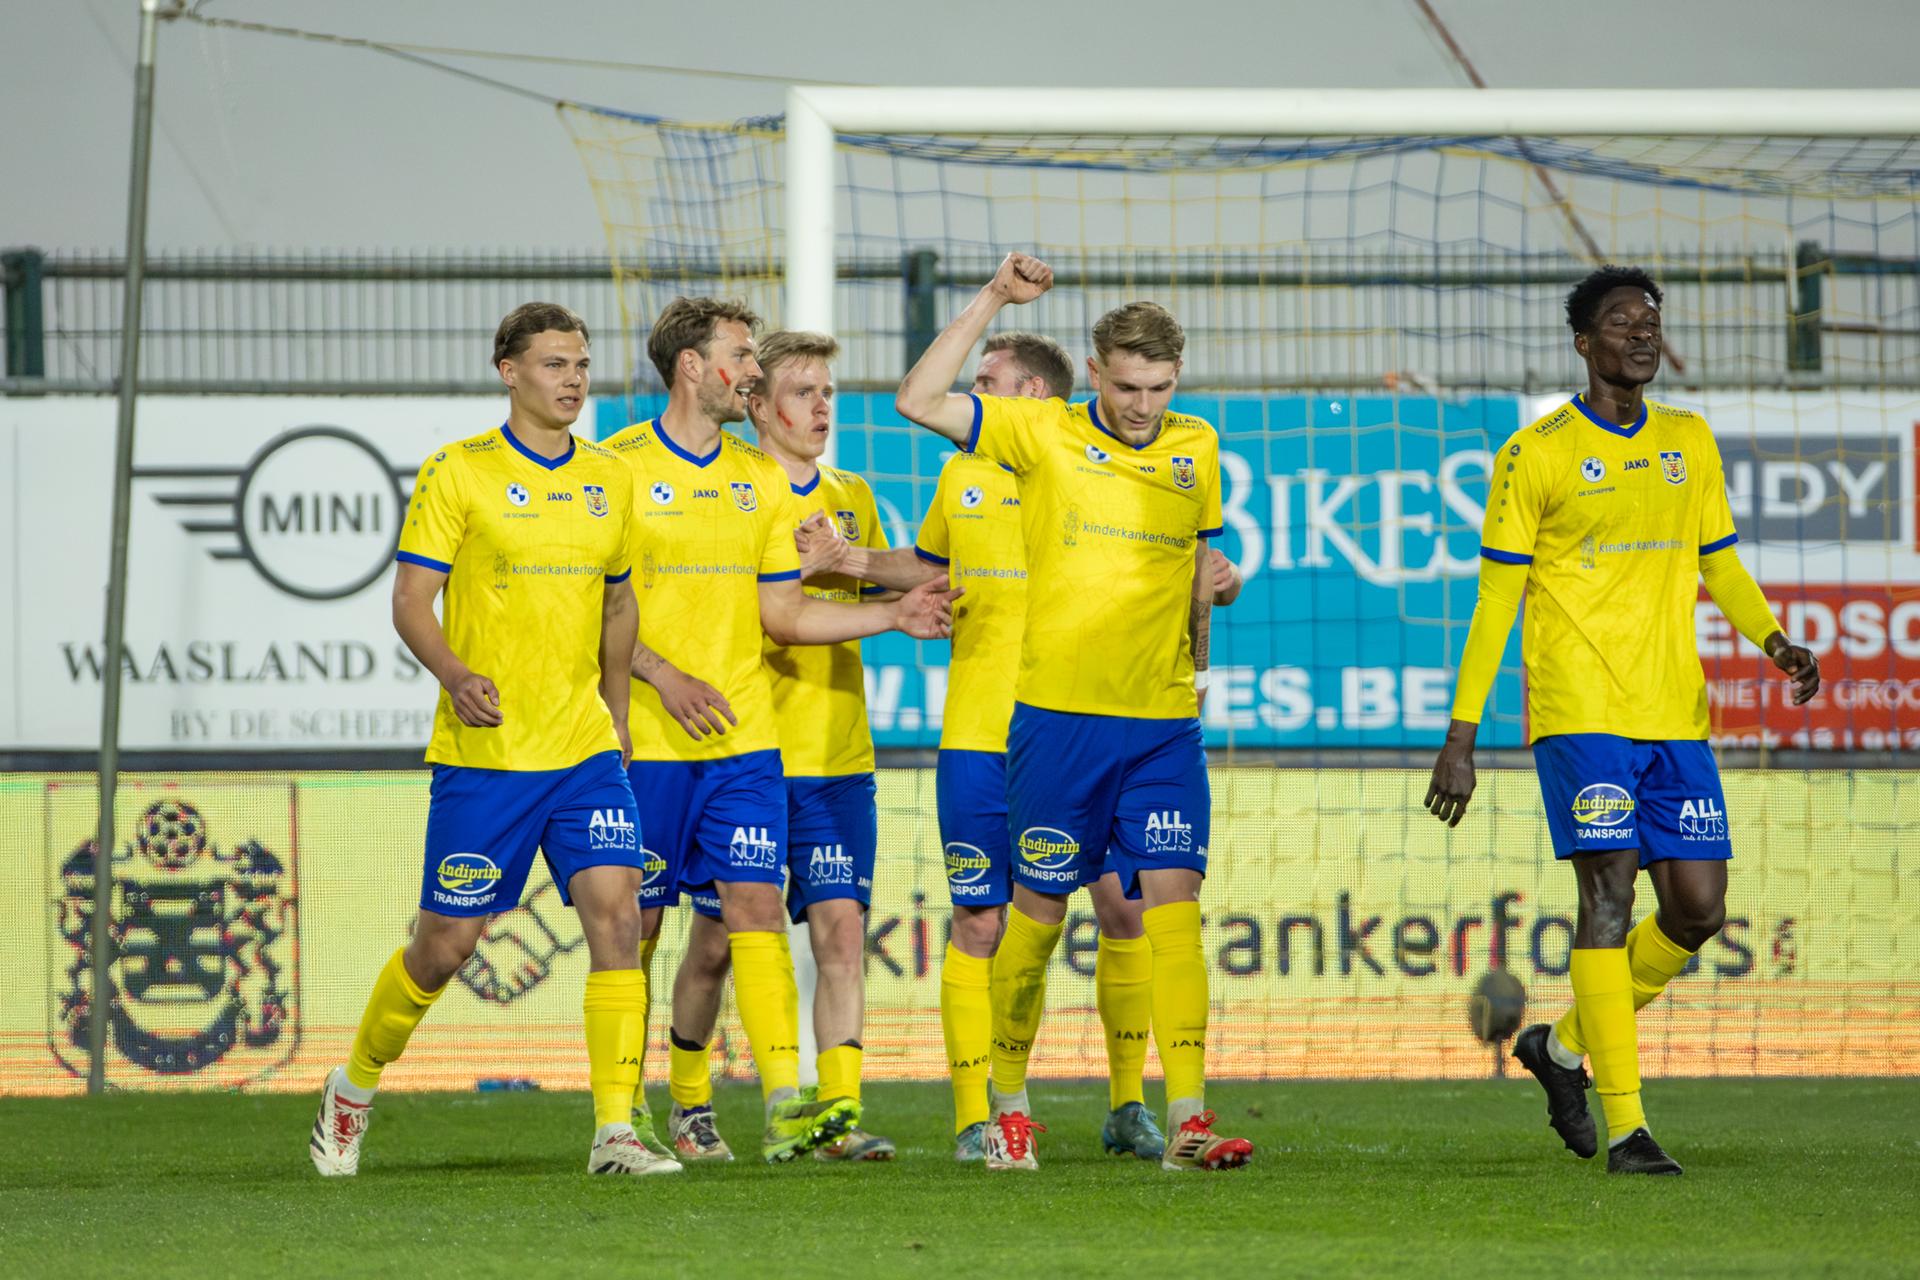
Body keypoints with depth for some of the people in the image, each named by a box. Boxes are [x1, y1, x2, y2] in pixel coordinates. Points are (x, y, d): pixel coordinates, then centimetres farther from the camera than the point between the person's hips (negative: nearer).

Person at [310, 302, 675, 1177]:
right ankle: (353, 1088, 28)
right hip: (483, 750, -4)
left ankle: (616, 1131, -12)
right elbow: (410, 600, -8)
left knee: (616, 915, -13)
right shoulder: (458, 474, -5)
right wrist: (456, 675, -25)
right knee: (444, 945, 2)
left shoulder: (609, 480, 11)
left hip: (585, 749, 4)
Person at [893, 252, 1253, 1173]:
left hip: (1164, 724, 2)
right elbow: (919, 401, -10)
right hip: (1057, 716, -2)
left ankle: (1188, 1119, -15)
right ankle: (1008, 1104, 20)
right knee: (1038, 908, 4)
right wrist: (993, 300, -11)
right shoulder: (1043, 435, -2)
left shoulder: (1195, 450, 9)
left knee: (1172, 904, -10)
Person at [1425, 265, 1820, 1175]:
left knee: (1697, 908, 2)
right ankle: (1624, 1128, -11)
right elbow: (1496, 597, -1)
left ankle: (1563, 1047, 25)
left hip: (1676, 717, 5)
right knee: (1609, 895, -13)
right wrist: (1460, 738, -4)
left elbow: (1720, 563, 19)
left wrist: (1773, 641, -2)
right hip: (1580, 714, -5)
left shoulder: (1689, 442, 13)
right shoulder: (1536, 454, -2)